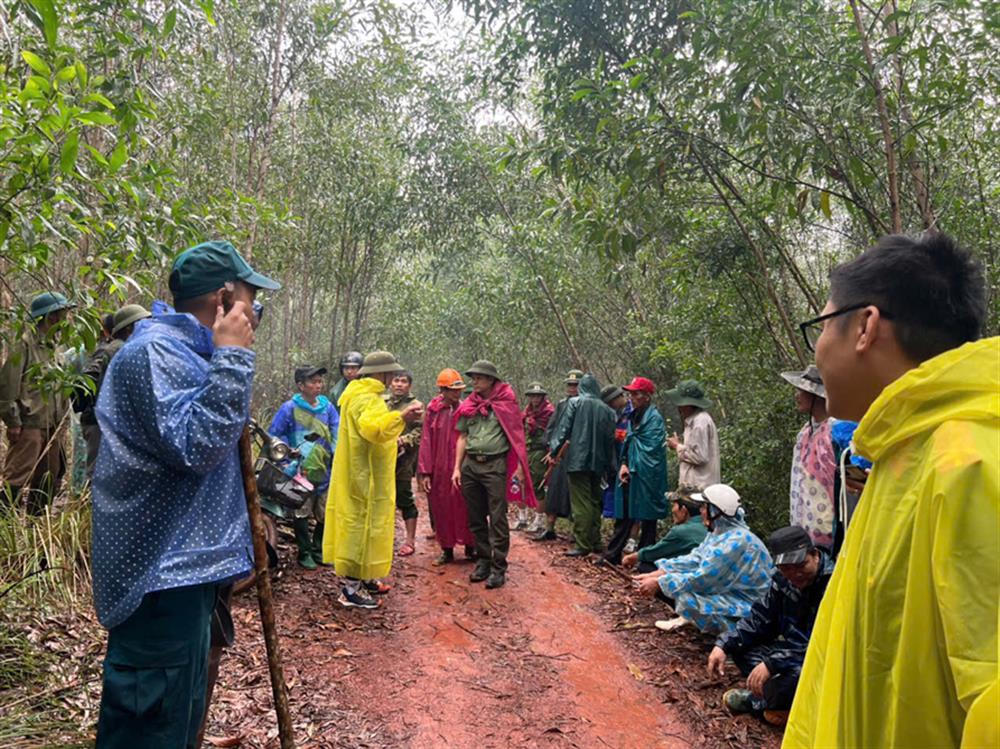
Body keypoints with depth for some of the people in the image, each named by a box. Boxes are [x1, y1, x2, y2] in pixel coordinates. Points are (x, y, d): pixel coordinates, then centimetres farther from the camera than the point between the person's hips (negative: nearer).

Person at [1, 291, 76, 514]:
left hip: (51, 426, 9)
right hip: (29, 425, -9)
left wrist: (61, 421, 16)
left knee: (50, 478, 14)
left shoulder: (51, 346, 16)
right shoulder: (25, 344, -10)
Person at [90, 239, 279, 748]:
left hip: (182, 565, 11)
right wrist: (233, 358, -26)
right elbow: (195, 446, -29)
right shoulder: (154, 351, -18)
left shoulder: (184, 350, 15)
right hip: (162, 573, -11)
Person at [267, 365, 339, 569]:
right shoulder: (289, 408, -6)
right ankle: (305, 553, 16)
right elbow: (273, 435, -1)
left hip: (325, 470, 4)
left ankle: (319, 551, 27)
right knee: (301, 513, 0)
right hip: (301, 471, -4)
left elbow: (337, 432, 3)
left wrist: (337, 453, -11)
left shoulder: (327, 407, 4)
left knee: (325, 514, 11)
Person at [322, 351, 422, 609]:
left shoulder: (364, 394, 16)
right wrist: (401, 417, -53)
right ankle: (350, 589, 1)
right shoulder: (366, 399, -19)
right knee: (362, 525, -6)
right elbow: (371, 428, -40)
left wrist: (392, 441, 25)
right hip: (365, 478, -11)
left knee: (369, 526, 19)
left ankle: (363, 578, 31)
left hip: (367, 476, 11)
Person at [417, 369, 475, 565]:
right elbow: (426, 441, 0)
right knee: (442, 509, 9)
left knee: (464, 507, 5)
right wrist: (425, 472, -4)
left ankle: (470, 547, 21)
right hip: (439, 471, 1)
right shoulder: (432, 411, 0)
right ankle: (447, 550, 23)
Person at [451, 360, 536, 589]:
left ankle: (498, 568, 2)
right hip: (470, 465, 5)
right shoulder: (468, 405, 11)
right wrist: (457, 468, 9)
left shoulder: (505, 403, -2)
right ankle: (483, 561, 24)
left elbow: (516, 436, -4)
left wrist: (520, 467, -10)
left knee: (497, 519, -4)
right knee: (475, 519, 12)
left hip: (495, 464, -5)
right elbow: (462, 437, 15)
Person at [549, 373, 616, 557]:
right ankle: (595, 542, 20)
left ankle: (582, 545, -5)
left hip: (578, 459, -4)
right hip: (598, 462, 5)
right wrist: (609, 466, 15)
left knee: (581, 503, -4)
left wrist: (556, 450, 1)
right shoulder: (607, 409, 8)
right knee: (594, 502, 15)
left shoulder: (575, 403, -2)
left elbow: (564, 428, -7)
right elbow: (610, 438, 9)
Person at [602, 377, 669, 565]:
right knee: (623, 516, 12)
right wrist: (624, 464, 1)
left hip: (646, 477, -8)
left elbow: (650, 450, -15)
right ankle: (612, 556, 19)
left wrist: (631, 467, -8)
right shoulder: (634, 416, 12)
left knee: (647, 520, 3)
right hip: (630, 475, 8)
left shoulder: (654, 419, -13)